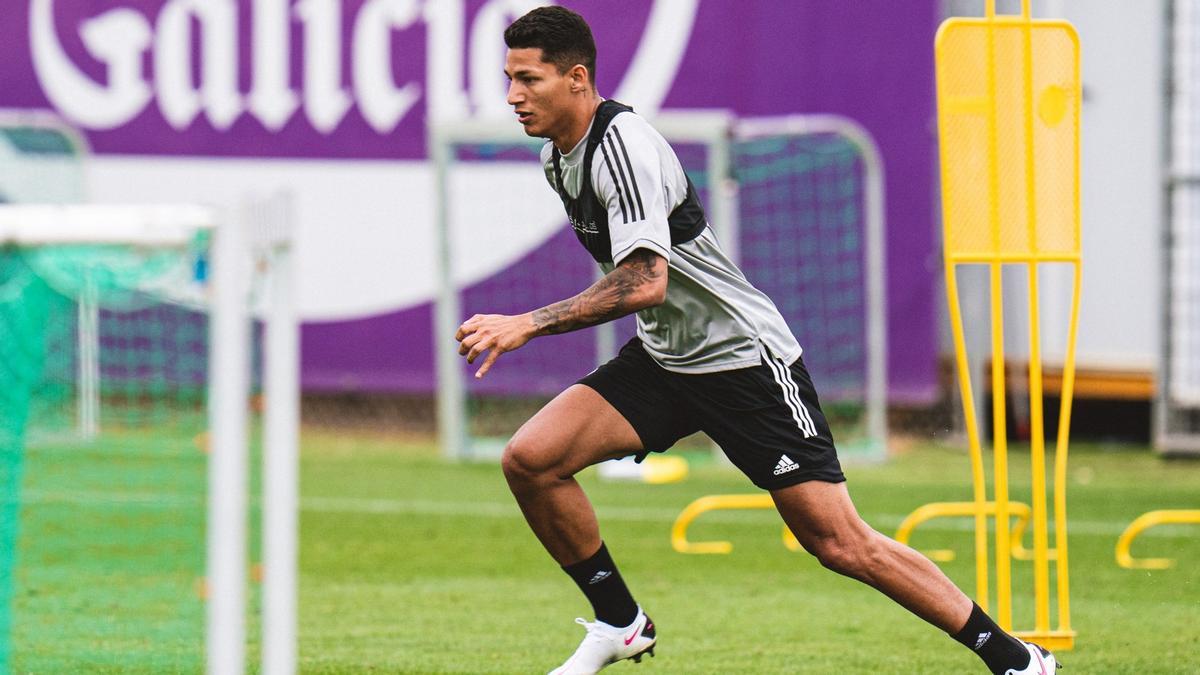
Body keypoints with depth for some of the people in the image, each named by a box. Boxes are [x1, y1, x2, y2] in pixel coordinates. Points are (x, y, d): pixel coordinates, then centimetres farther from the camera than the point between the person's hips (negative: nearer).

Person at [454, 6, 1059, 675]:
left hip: (744, 358, -8)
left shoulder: (624, 146, -22)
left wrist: (528, 325, -33)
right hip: (662, 359, 8)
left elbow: (643, 282, -33)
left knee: (841, 544, -9)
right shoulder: (558, 155, 7)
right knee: (530, 458, -10)